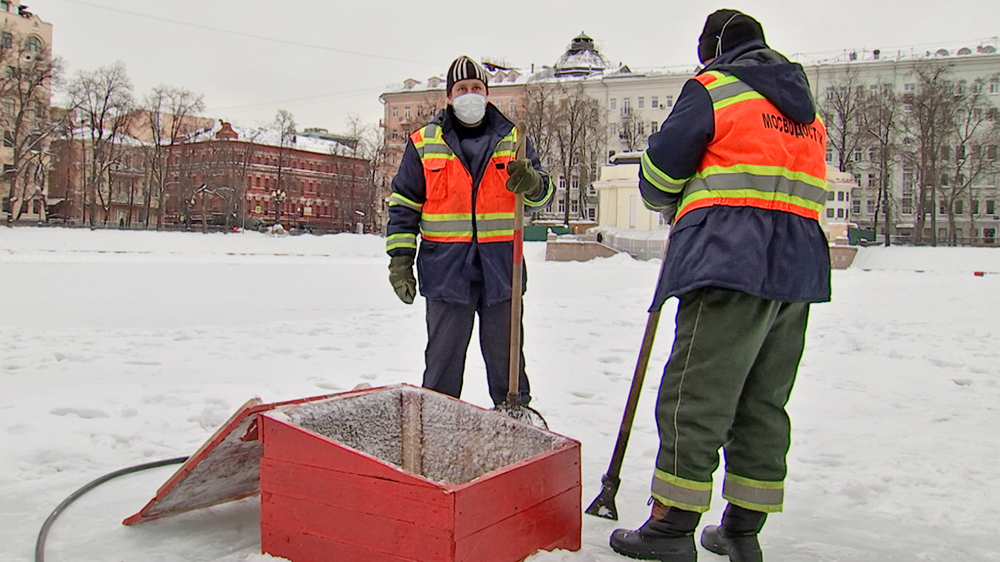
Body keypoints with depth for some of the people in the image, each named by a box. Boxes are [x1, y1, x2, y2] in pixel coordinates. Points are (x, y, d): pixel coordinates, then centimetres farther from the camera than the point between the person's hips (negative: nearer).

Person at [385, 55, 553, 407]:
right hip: (446, 268, -1)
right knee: (442, 359, 7)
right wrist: (400, 259, -2)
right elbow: (404, 204, 6)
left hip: (500, 268, 1)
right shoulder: (424, 143, 5)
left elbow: (542, 193, 8)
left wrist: (531, 182, -17)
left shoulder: (512, 139, 9)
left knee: (506, 357, 11)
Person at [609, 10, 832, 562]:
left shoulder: (713, 88, 1)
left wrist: (675, 205, 22)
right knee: (764, 402, 11)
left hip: (731, 263, -8)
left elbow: (659, 172, 1)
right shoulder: (806, 108, 23)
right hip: (797, 269, 8)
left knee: (694, 396, -3)